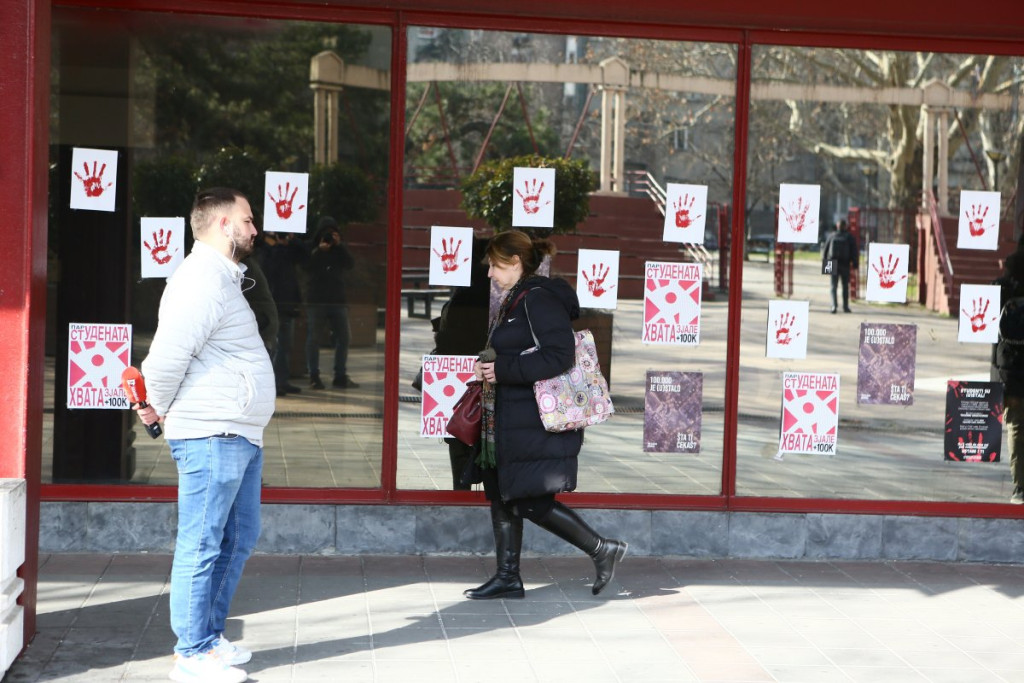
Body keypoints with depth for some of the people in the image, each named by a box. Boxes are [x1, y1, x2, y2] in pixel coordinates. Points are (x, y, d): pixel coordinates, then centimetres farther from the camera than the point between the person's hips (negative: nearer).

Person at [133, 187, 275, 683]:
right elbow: (167, 356, -21)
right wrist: (160, 409, -6)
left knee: (238, 539, 16)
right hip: (212, 436, -11)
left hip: (239, 437, 11)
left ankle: (210, 637, 26)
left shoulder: (223, 279, 20)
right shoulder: (203, 279, -15)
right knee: (202, 545, -4)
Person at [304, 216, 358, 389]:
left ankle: (340, 376, 8)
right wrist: (319, 250, -19)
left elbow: (350, 264, -5)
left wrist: (339, 246, -12)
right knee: (313, 338, -3)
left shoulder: (340, 249, 13)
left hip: (337, 300, 3)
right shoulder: (313, 248, 5)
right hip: (316, 300, -3)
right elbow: (307, 267, -11)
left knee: (343, 337, 1)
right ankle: (314, 376, 2)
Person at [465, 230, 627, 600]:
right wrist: (490, 368, 8)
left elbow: (560, 355, -25)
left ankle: (602, 548, 3)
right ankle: (507, 576, 18)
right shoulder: (515, 300, 16)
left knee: (530, 502, -9)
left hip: (535, 423, -11)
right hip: (511, 420, 11)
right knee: (501, 495, 12)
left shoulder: (538, 299, -16)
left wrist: (503, 371, -22)